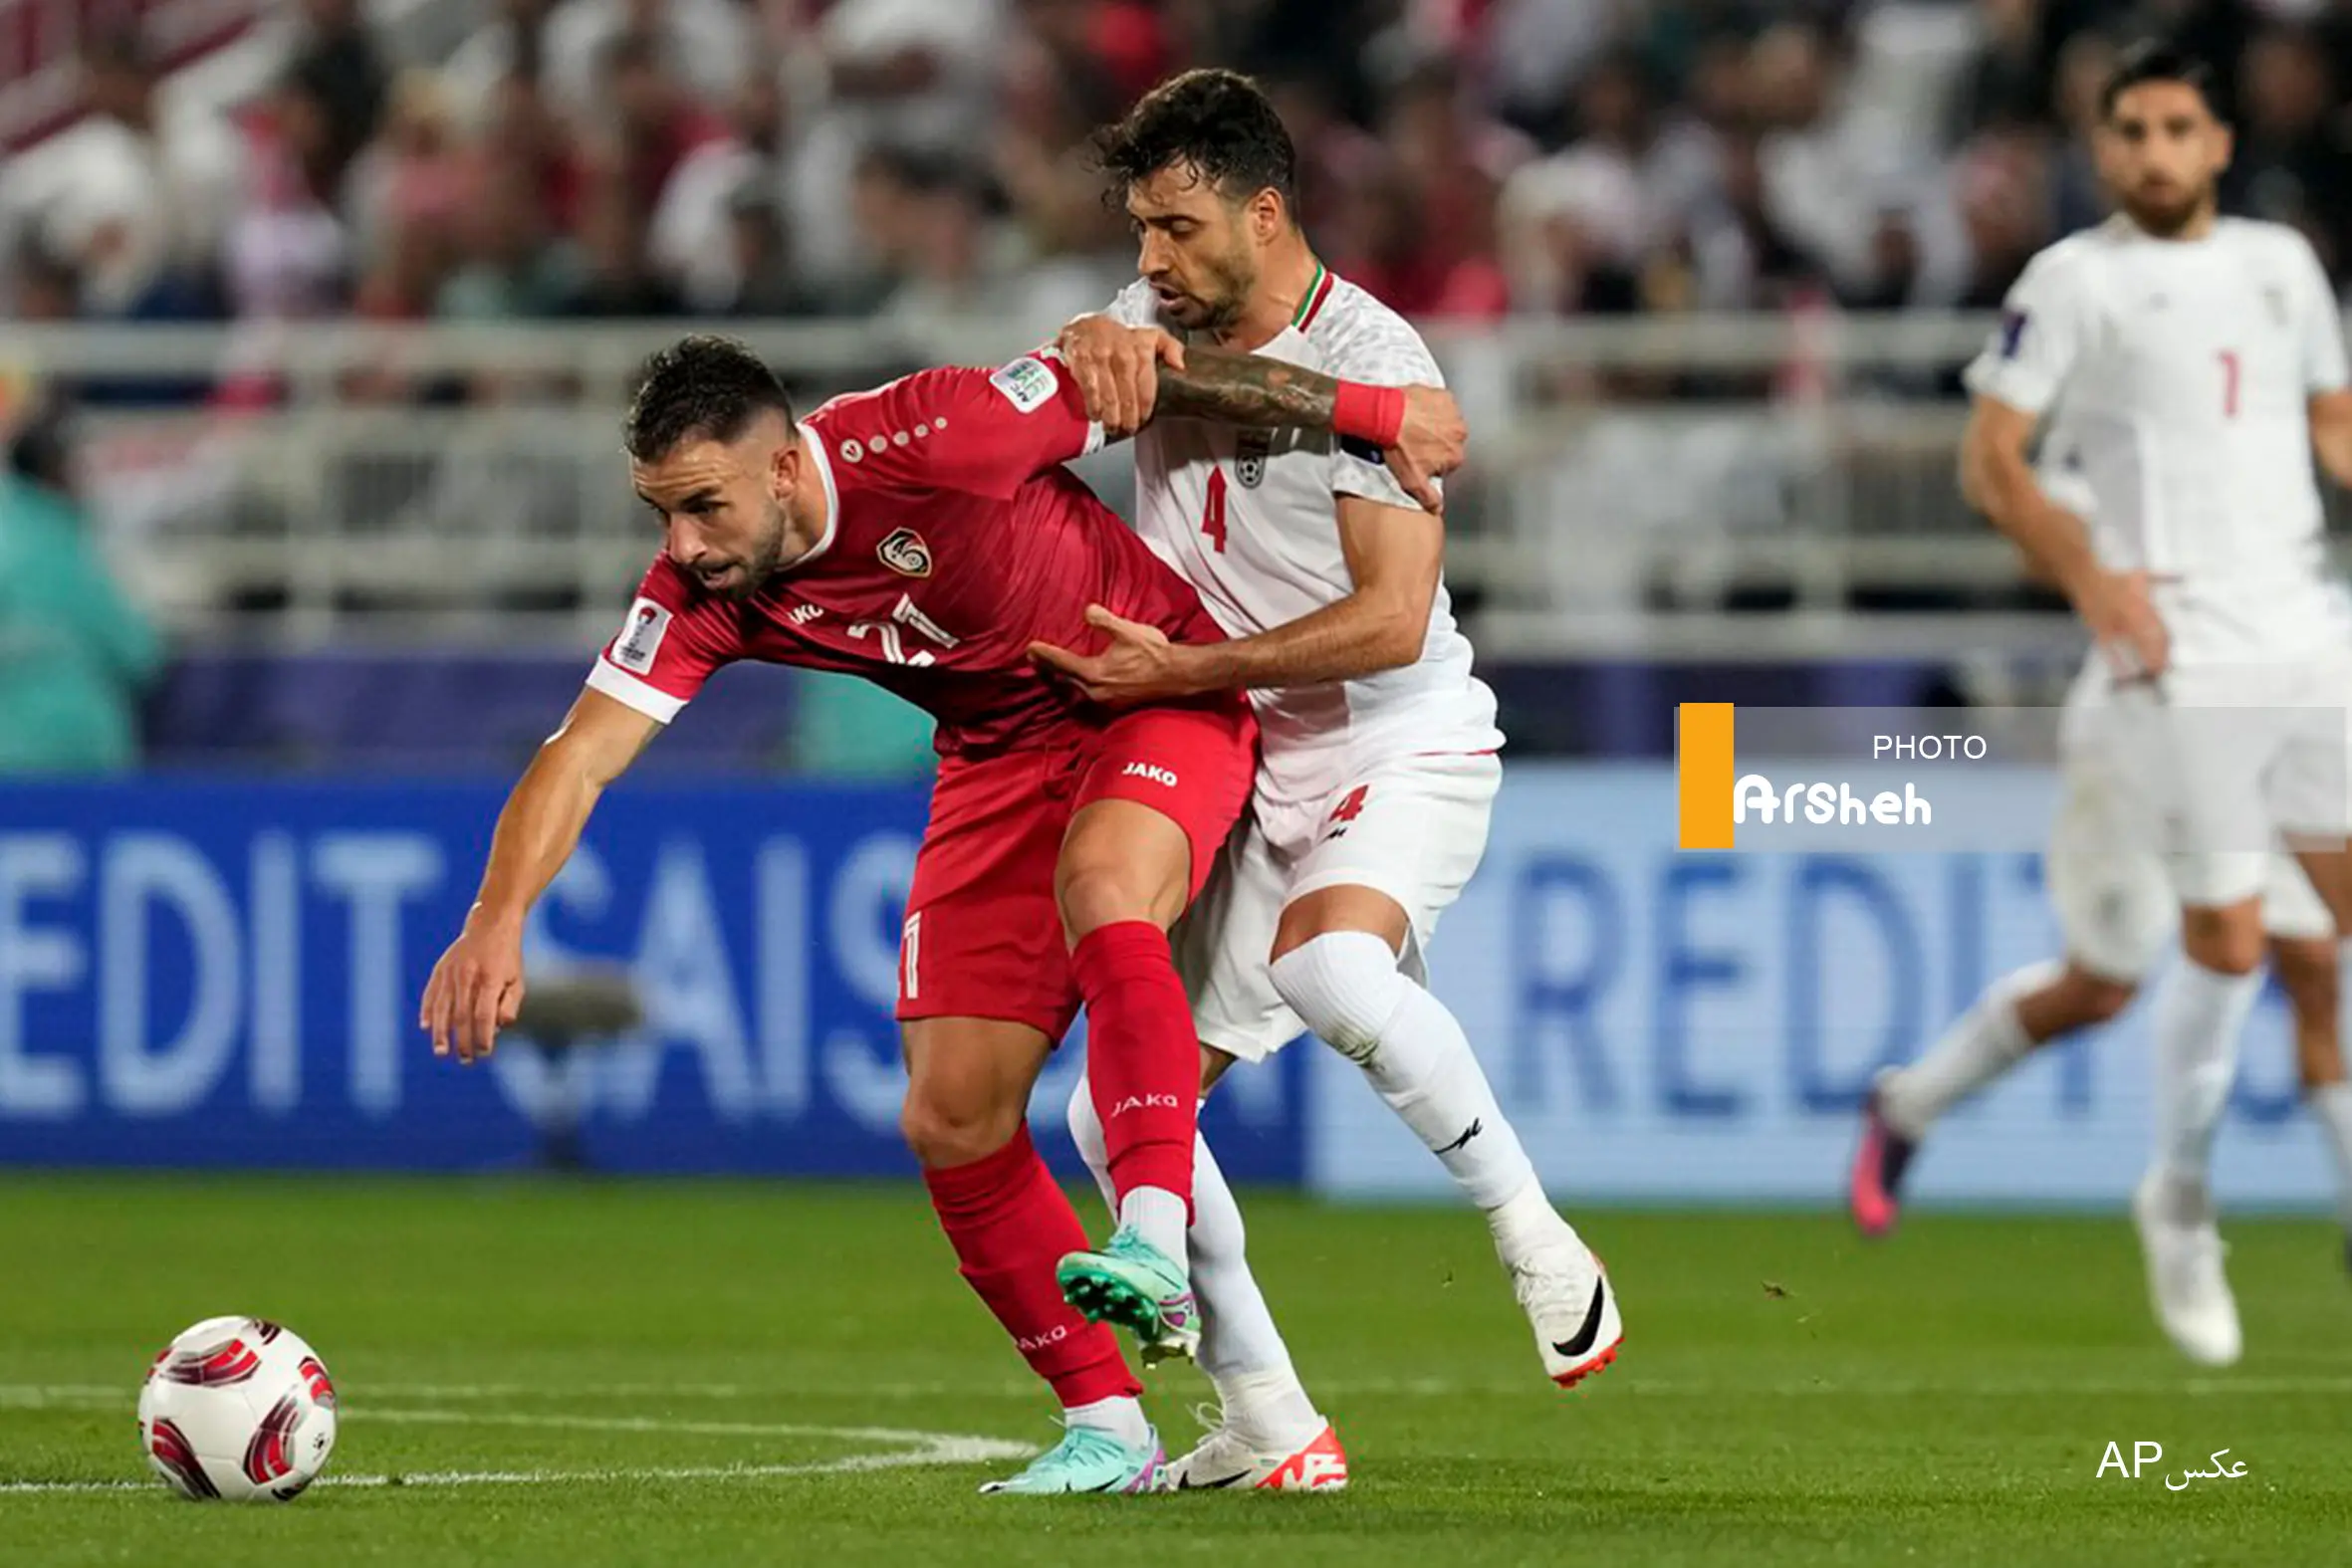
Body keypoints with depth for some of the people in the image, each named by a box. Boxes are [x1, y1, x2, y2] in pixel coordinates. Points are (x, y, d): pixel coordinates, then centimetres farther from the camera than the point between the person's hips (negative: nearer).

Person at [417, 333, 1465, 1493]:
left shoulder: (926, 439, -29)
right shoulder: (700, 591, -14)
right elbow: (583, 751, -16)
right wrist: (497, 921, -34)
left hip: (1158, 691, -6)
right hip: (1000, 757, 6)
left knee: (1099, 891, -39)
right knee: (951, 1120, -5)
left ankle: (1155, 1244, -52)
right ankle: (1107, 1429, 5)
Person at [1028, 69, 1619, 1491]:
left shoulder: (1369, 360, -15)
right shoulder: (1166, 328, 7)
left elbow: (1391, 621, -21)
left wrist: (1185, 670, -25)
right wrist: (1093, 344, -26)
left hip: (1405, 750, -7)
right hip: (1248, 781, 7)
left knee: (1327, 964, -38)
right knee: (1117, 1115, -1)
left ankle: (1537, 1241, -22)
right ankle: (1269, 1429, 9)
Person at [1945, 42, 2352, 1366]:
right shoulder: (2076, 281, 0)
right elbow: (1991, 458, -3)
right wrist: (2087, 576, -16)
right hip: (2182, 653, -5)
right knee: (2228, 938, -4)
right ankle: (2183, 1198, 15)